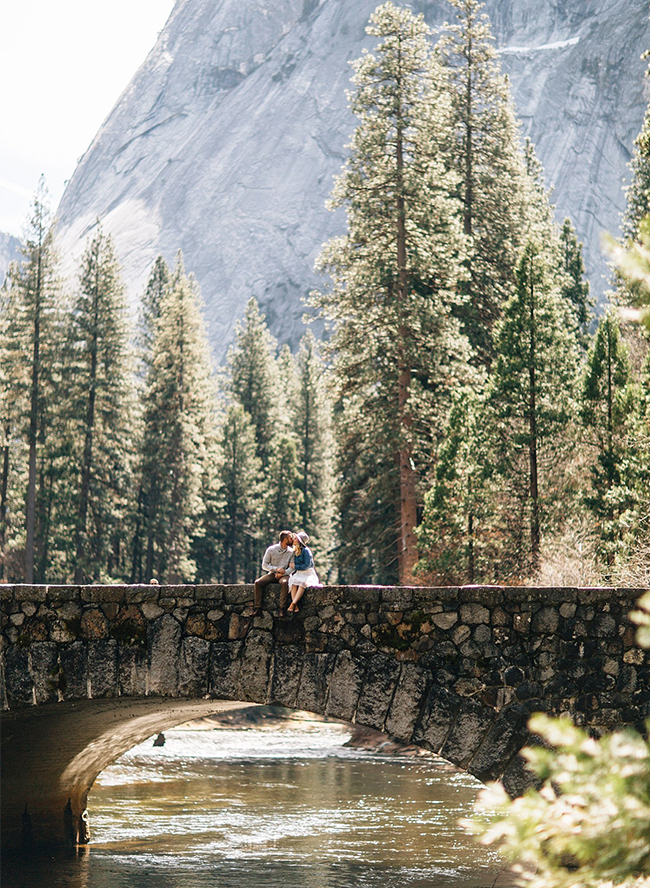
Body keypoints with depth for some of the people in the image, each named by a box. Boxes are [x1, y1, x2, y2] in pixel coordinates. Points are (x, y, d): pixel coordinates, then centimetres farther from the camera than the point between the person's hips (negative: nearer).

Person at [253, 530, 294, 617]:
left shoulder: (291, 552, 2)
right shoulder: (271, 550, 0)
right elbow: (264, 565, 2)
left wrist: (283, 573, -16)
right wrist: (276, 569, -12)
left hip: (284, 575, -1)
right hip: (272, 574, 1)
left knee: (284, 582, -37)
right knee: (258, 582, -24)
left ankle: (282, 608, -37)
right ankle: (257, 608, -23)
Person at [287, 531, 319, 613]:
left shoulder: (306, 551, -10)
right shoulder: (295, 552, 13)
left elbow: (307, 565, -14)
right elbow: (293, 565, 20)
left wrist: (295, 566, -7)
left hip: (308, 573, -5)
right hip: (298, 574, 5)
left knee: (302, 583, -37)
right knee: (293, 583, -28)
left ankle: (293, 604, -43)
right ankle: (296, 607, -40)